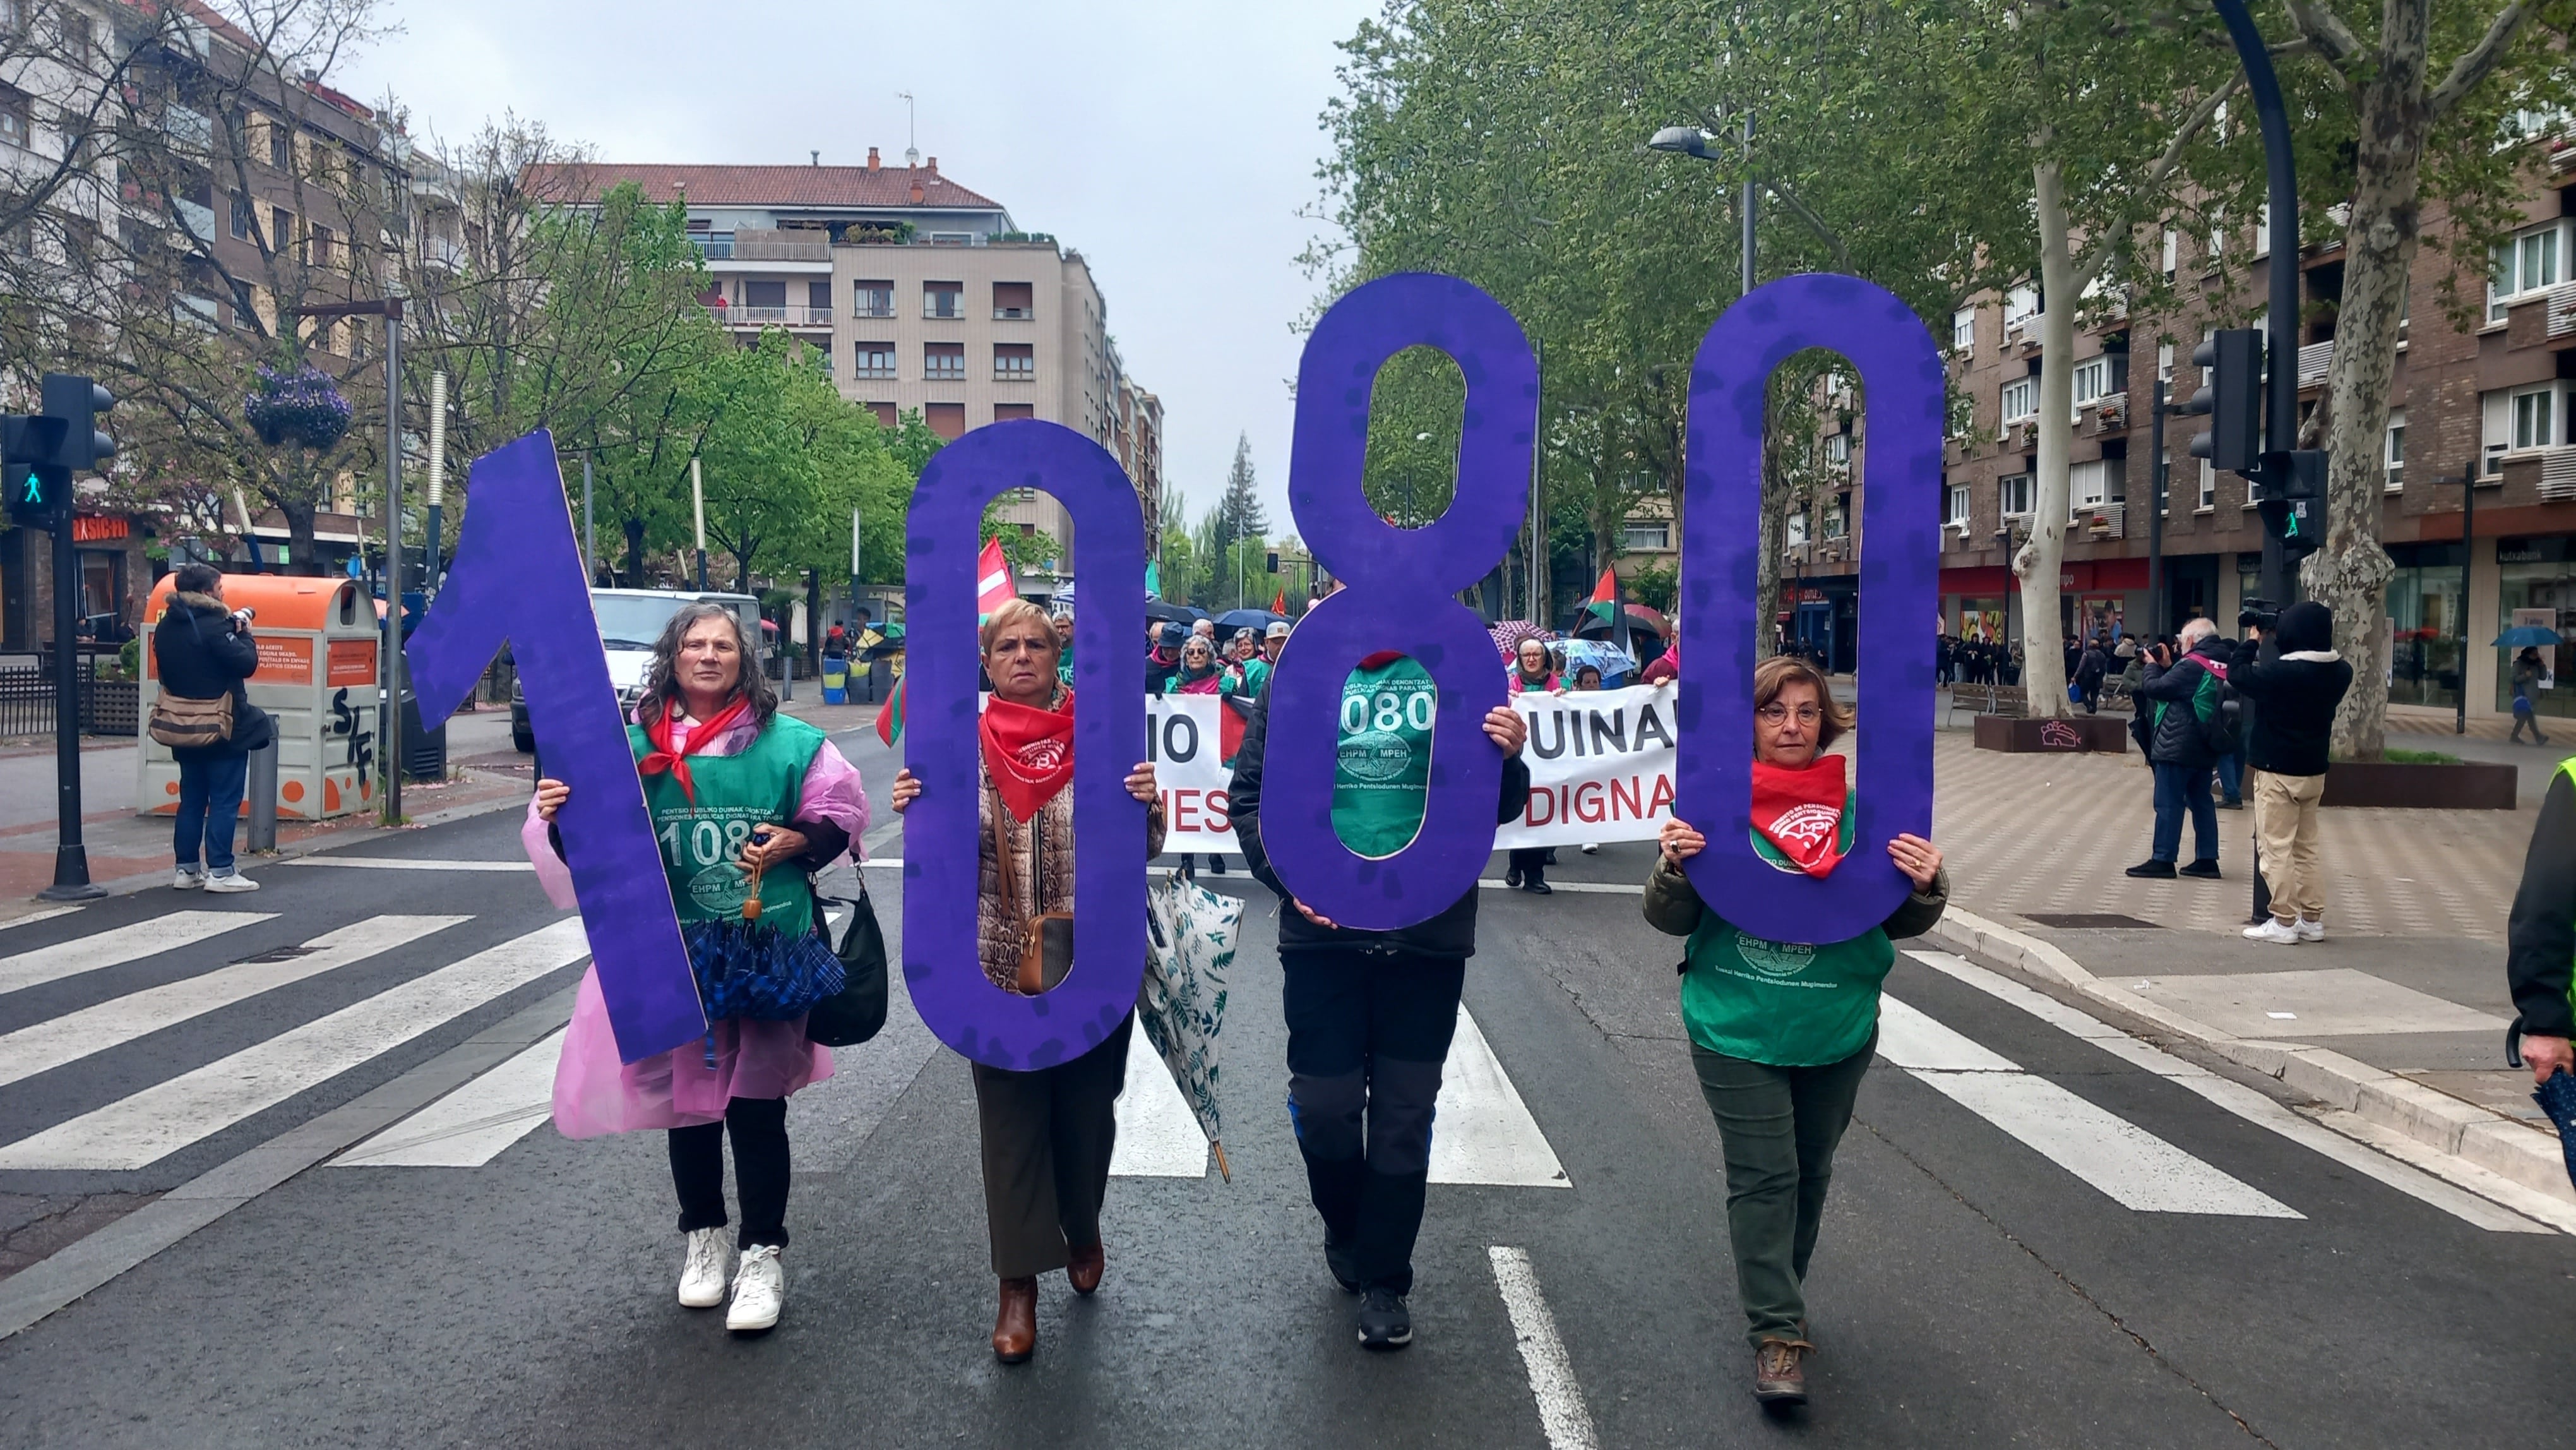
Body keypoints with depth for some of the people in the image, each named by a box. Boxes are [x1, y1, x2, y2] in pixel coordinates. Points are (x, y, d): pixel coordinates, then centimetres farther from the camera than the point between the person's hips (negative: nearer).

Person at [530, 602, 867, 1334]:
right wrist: (558, 818, -17)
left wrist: (793, 843, -11)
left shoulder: (788, 743, -1)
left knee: (757, 1105, 1)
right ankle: (702, 1235, 35)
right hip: (671, 957, 2)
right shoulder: (633, 745, 2)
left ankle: (763, 1254, 16)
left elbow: (841, 817, 7)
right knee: (686, 1098, 14)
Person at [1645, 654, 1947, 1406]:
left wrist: (1925, 888, -17)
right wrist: (1675, 868, -24)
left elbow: (1897, 924, 4)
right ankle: (1777, 1332, 8)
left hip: (1837, 1032, 3)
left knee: (1811, 1170, 18)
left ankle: (1777, 1294, 40)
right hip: (1737, 1031, -3)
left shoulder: (1859, 807, -3)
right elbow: (1670, 920, -4)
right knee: (1764, 1174, -3)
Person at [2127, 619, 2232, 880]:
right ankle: (2207, 859, 13)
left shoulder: (2192, 665, -17)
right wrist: (2167, 667, 11)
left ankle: (2163, 860, -3)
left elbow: (2154, 689, -15)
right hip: (2204, 748, 9)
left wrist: (2153, 666, 2)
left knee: (2168, 804, -4)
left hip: (2177, 747, -9)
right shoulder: (2220, 665, 9)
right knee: (2201, 802, 12)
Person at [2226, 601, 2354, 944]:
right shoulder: (2339, 672, -1)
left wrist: (2253, 641, 1)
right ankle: (2312, 920, 18)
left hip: (2278, 772, -7)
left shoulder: (2281, 673, -22)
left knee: (2276, 849, -1)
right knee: (2306, 848, 15)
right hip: (2314, 771, 7)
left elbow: (2237, 674, -12)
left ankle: (2284, 922, -1)